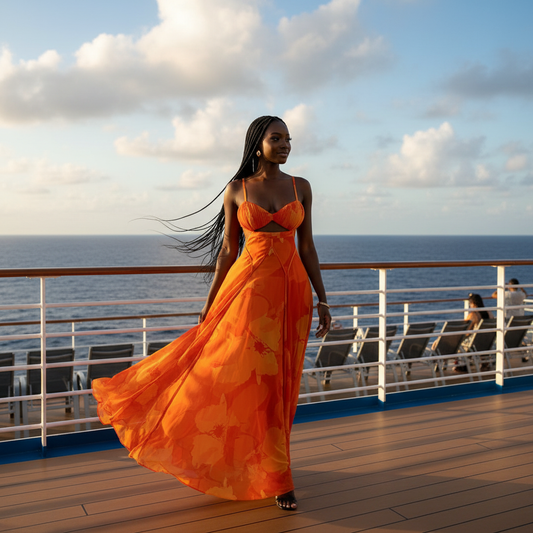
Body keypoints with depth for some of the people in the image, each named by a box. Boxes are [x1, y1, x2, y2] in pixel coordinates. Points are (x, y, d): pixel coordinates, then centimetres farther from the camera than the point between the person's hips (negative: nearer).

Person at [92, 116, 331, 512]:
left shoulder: (301, 187, 7)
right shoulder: (237, 190, 3)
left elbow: (307, 246, 8)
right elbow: (228, 250, 6)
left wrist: (322, 301, 4)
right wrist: (211, 304, 6)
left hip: (292, 289, 2)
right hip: (250, 286, -2)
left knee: (281, 382, 7)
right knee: (258, 381, -4)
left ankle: (259, 464, 28)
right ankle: (278, 480, 10)